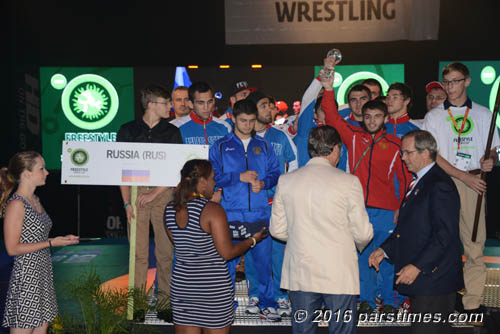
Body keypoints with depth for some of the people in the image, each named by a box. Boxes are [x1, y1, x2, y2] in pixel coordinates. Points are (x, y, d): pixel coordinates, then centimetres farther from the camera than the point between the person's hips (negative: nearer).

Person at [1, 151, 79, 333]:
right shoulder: (16, 204, -15)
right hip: (26, 277, -9)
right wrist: (51, 243, -16)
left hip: (43, 274, 9)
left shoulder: (35, 200, 12)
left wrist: (61, 239, 5)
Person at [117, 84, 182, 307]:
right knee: (138, 250, -1)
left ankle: (165, 297, 10)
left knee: (165, 249, 0)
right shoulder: (128, 130, 6)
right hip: (136, 192, -1)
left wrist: (155, 192, -8)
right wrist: (127, 202, -4)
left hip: (163, 193, 1)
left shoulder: (172, 132, 8)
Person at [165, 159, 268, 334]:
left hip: (181, 284, 5)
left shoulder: (170, 209, 2)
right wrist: (253, 240, 2)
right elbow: (227, 252, -15)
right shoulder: (212, 210, -15)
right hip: (214, 287, -5)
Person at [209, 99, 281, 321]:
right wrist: (239, 177, -11)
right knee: (227, 260, 1)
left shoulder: (264, 146, 14)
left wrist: (263, 183, -8)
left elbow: (275, 173, 12)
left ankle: (266, 303, 15)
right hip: (230, 213, -1)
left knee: (263, 259, 1)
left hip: (259, 213, 2)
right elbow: (213, 176, -1)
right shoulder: (220, 147, 7)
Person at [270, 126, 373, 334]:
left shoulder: (286, 181, 1)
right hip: (340, 274, -3)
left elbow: (277, 230, 5)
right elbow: (363, 233, -6)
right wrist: (359, 244, 18)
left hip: (300, 272, 3)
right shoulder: (348, 182, -8)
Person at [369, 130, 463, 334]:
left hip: (433, 278, -10)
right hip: (419, 278, 10)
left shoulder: (440, 185, -16)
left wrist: (417, 266, -22)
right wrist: (385, 249, 12)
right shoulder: (418, 182, 16)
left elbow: (444, 234, -21)